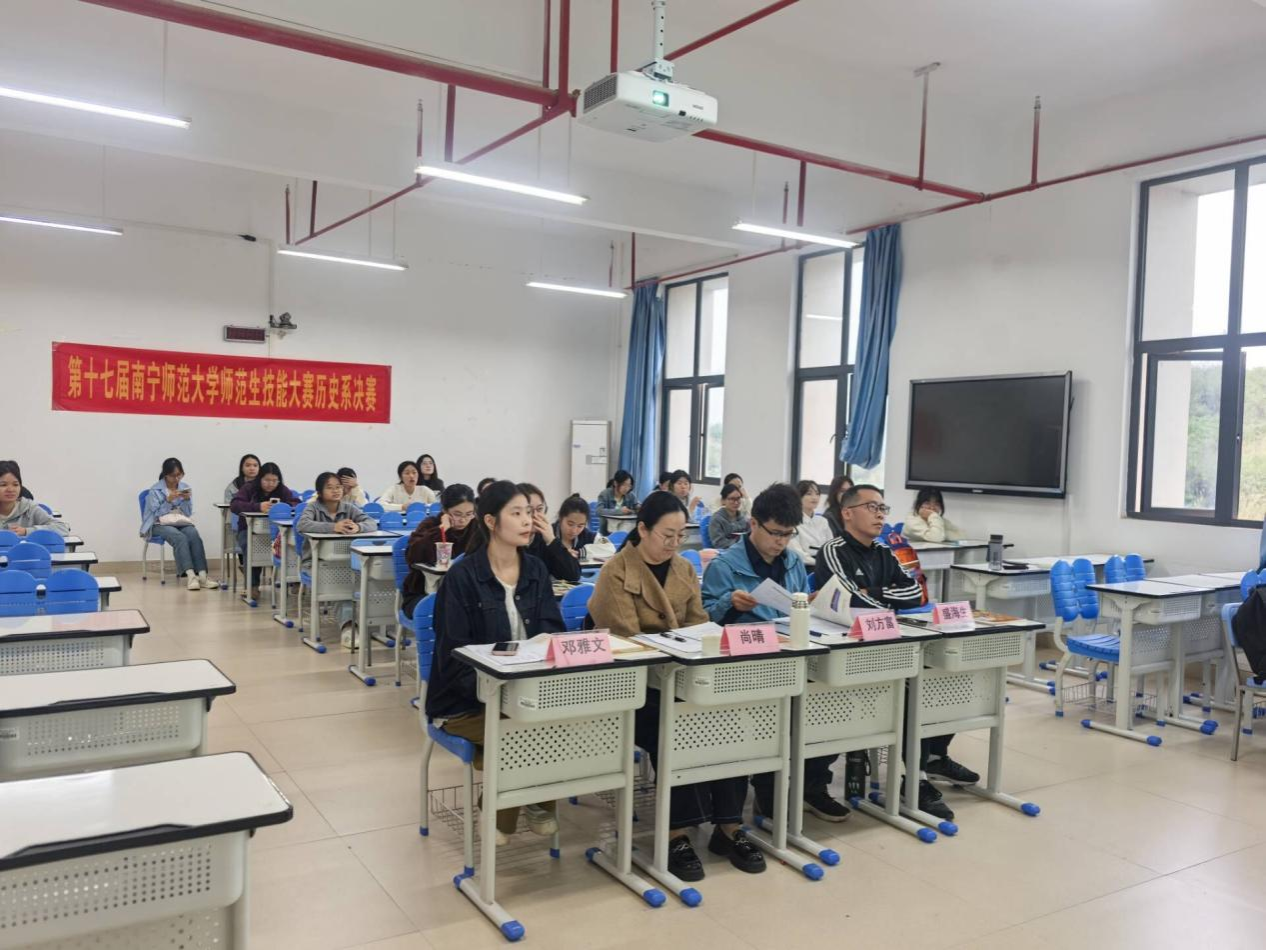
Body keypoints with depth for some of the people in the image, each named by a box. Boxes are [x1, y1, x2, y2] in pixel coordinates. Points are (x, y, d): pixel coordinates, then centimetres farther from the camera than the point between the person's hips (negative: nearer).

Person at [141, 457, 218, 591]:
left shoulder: (185, 488, 11)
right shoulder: (155, 490, 1)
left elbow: (188, 513, 7)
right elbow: (157, 514, -7)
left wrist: (187, 500, -11)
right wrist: (169, 500, -19)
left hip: (182, 522, 3)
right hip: (160, 524, -3)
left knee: (194, 534, -33)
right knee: (180, 537, -37)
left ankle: (202, 575, -44)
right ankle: (191, 576, -49)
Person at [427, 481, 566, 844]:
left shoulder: (536, 571, 5)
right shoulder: (463, 576, -12)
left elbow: (553, 631, 0)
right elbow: (454, 655, -15)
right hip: (467, 700, -4)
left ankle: (540, 802, 2)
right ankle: (498, 816, 1)